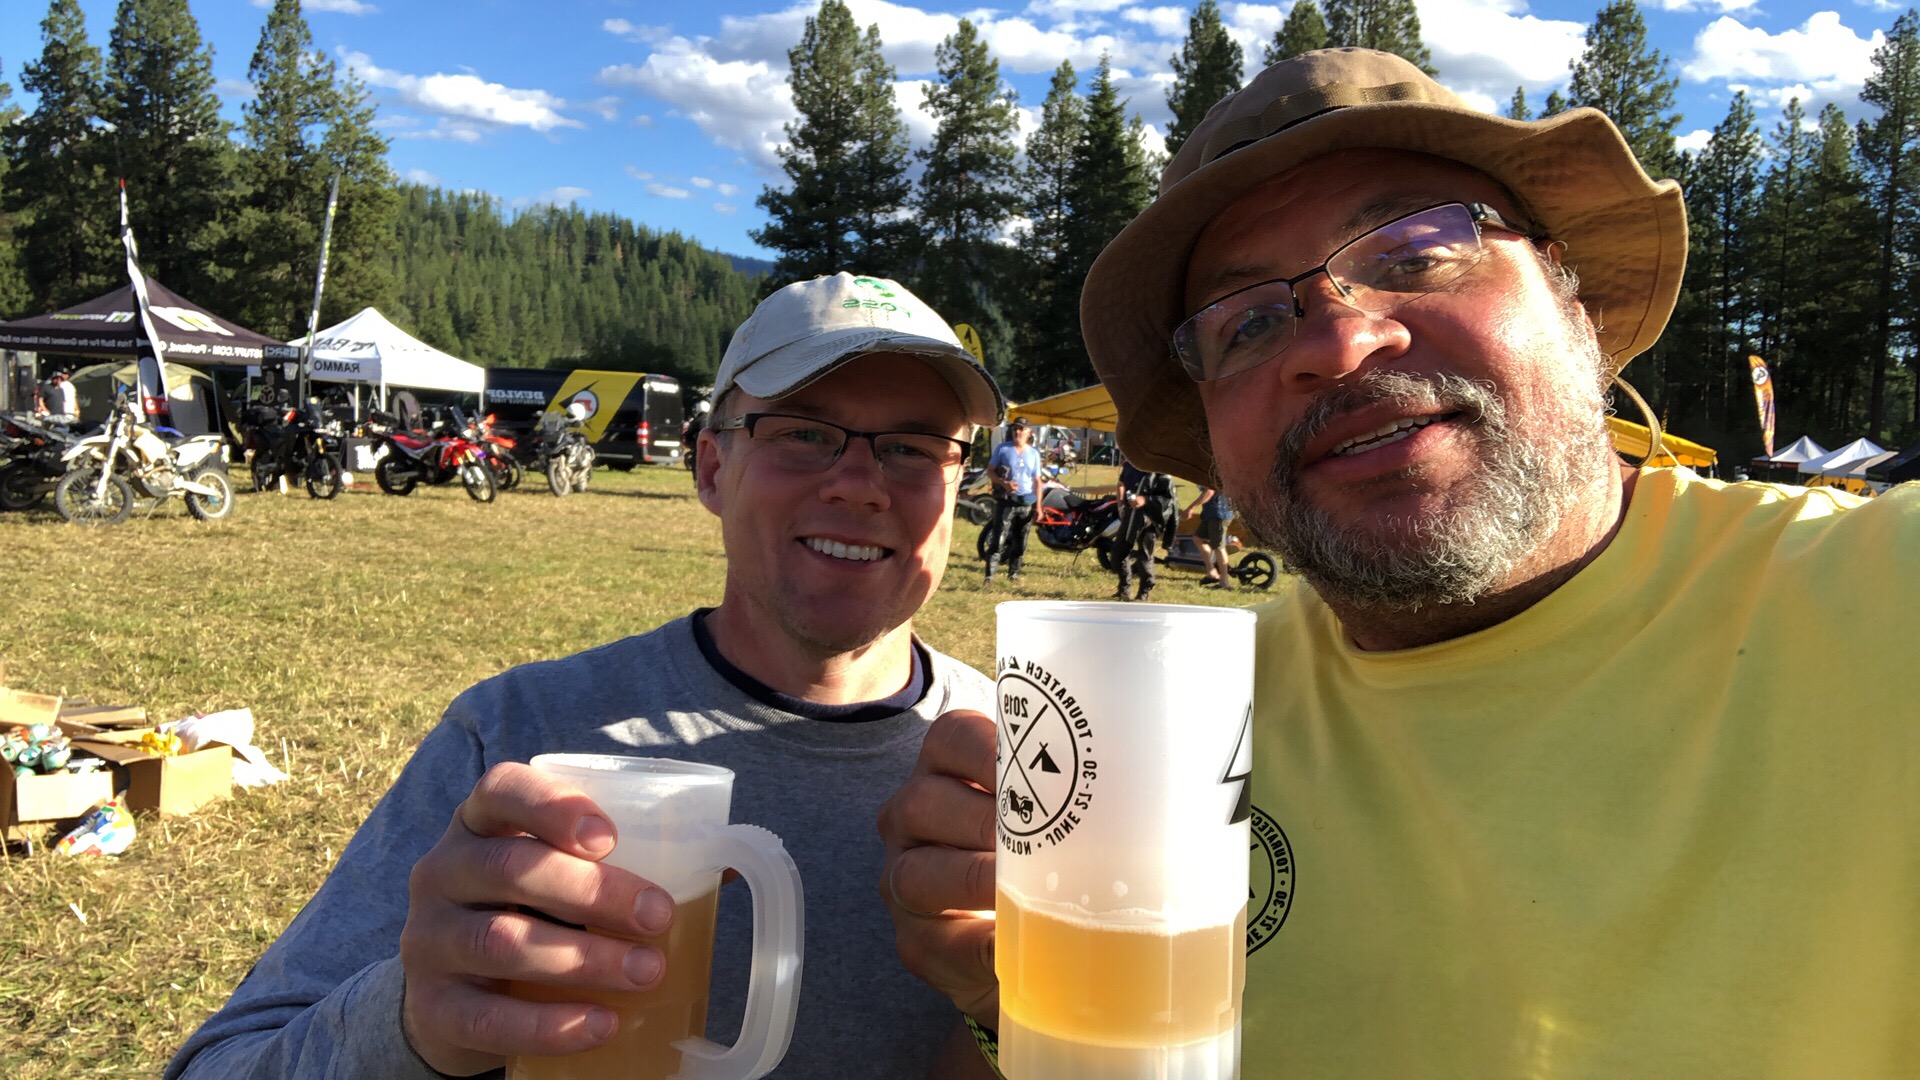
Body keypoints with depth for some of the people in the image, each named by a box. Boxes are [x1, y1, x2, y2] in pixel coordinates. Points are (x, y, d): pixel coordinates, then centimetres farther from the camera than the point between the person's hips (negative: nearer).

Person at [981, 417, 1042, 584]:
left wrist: (1038, 505, 6)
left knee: (1020, 541, 10)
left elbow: (1037, 480, 12)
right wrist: (1004, 483, -17)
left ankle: (1014, 572, 23)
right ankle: (989, 575, -11)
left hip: (1026, 502, 4)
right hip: (1006, 501, -3)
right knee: (998, 539, -10)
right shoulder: (1002, 449, -1)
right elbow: (990, 470, 1)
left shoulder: (1034, 454, 8)